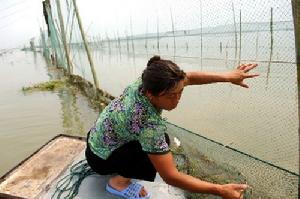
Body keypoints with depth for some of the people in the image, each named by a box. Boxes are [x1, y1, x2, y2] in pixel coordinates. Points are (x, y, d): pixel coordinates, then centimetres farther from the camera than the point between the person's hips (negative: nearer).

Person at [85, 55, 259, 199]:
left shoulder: (146, 83, -19)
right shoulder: (147, 123, -38)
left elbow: (188, 77, -9)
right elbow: (171, 177, -34)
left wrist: (228, 76, -16)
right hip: (101, 158, -7)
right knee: (163, 143, -23)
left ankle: (120, 167, 21)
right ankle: (118, 181, -1)